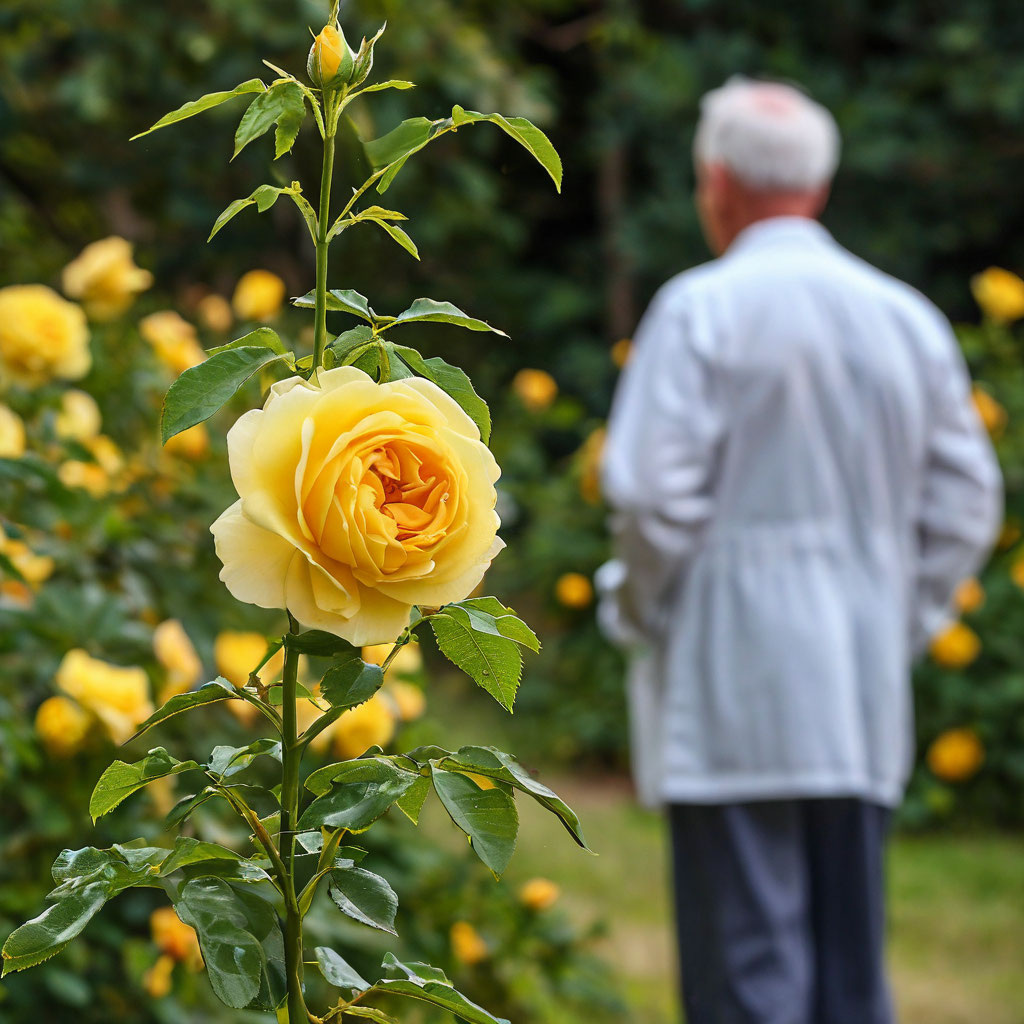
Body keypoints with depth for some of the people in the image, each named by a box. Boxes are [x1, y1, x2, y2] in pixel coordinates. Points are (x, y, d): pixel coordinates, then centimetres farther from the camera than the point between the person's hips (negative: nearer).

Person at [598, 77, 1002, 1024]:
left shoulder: (700, 310, -7)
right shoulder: (909, 319, 9)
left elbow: (654, 496, -14)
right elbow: (965, 505, 10)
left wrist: (637, 610, 2)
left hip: (733, 698, -5)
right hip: (866, 699, 5)